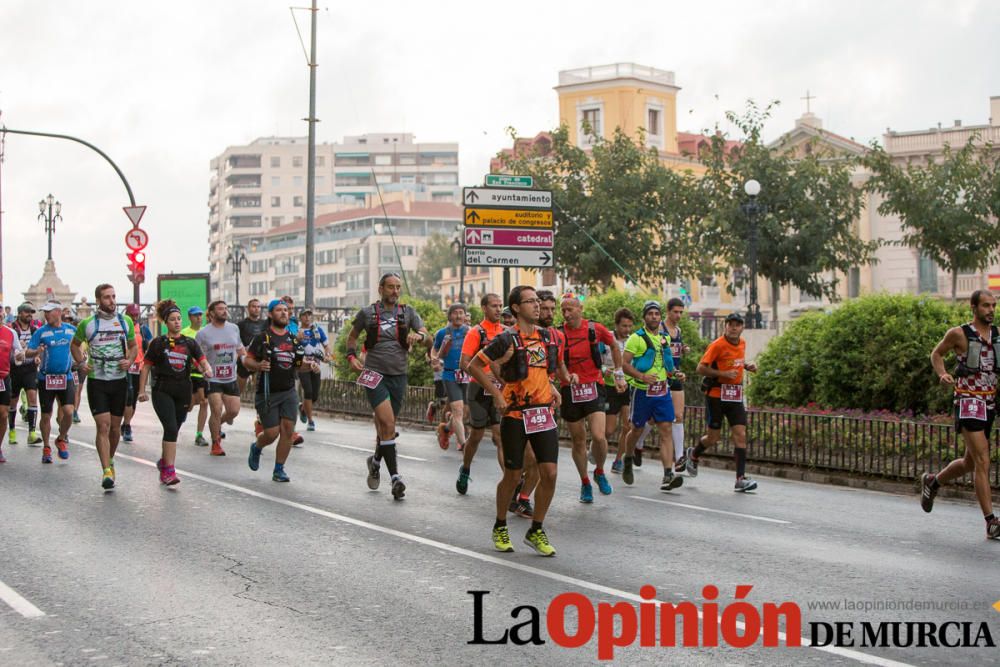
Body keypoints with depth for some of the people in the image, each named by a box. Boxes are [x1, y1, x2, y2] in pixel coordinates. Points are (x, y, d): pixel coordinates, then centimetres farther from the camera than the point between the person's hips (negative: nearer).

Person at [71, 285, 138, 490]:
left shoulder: (126, 321, 5)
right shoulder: (87, 324, -1)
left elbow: (133, 346, 16)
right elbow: (75, 345, 15)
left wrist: (129, 361, -4)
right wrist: (81, 363, -1)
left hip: (120, 379, 3)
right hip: (96, 381, -3)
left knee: (115, 426, 11)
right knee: (103, 426, -12)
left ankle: (110, 460, 34)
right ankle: (107, 471, -15)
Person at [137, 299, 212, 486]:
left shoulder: (190, 343, 9)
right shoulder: (158, 343, 3)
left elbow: (203, 361, 2)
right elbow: (146, 366, 6)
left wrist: (207, 370, -21)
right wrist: (142, 390, 0)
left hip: (183, 392, 3)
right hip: (162, 391, -3)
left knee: (172, 431, 10)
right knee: (171, 428, -17)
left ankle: (163, 462, 34)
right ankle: (169, 472, -17)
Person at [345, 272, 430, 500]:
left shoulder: (408, 312, 4)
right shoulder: (367, 313, 1)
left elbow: (429, 341, -1)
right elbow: (352, 337, 16)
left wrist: (419, 336, -23)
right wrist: (351, 356, -1)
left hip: (398, 375, 3)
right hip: (374, 374, -3)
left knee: (386, 426, 13)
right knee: (388, 423, -17)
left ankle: (376, 461, 40)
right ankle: (395, 476, -15)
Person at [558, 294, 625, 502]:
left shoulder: (596, 329, -2)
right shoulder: (558, 334, -3)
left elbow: (614, 347, 17)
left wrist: (619, 375, 17)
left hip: (593, 387, -1)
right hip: (569, 391, 1)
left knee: (599, 436, -16)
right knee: (578, 440, 8)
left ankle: (600, 472, 13)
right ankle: (585, 483, 27)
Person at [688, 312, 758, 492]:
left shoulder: (742, 343, 7)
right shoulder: (717, 345, -13)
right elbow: (701, 368, -14)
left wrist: (747, 366, 6)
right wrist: (723, 374, -22)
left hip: (736, 396, 5)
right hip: (717, 395, -5)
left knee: (741, 436, -6)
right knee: (713, 438, 4)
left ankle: (741, 479, -6)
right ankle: (693, 455, 36)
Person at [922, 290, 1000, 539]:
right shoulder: (959, 334, -6)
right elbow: (937, 354, 8)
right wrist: (942, 374, -11)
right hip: (969, 403, -6)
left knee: (971, 462, 16)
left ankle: (932, 481, 42)